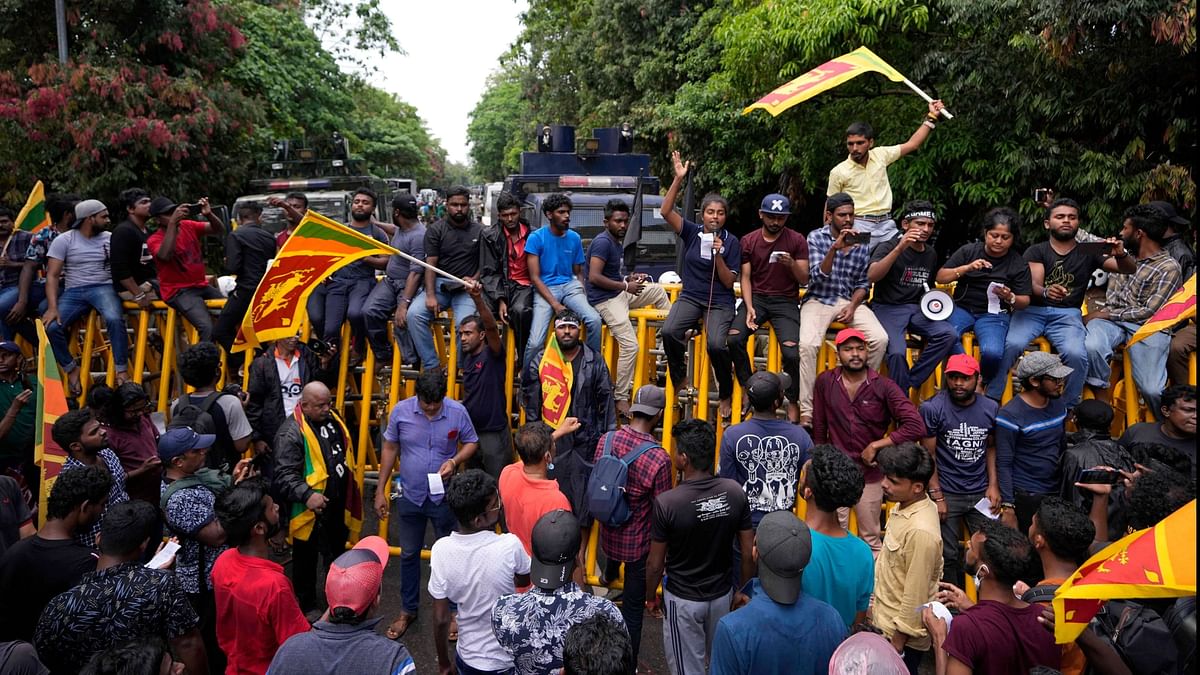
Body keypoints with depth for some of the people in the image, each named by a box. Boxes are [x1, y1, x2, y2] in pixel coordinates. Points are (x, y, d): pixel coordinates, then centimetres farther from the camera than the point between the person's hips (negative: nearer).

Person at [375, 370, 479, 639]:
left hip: (444, 496, -1)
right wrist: (380, 490, 1)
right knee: (409, 554, 17)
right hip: (410, 496, 1)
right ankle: (408, 610, 36)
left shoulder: (457, 412, -15)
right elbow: (389, 449, -1)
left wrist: (455, 460, -21)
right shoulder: (401, 411, -13)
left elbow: (471, 443, 0)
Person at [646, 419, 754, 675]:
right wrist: (745, 591, 11)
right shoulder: (735, 492, -15)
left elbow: (655, 564, -14)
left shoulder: (666, 503, -26)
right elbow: (749, 553, -5)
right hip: (722, 596, 4)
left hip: (682, 600, -3)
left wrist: (651, 596, 5)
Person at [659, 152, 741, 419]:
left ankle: (726, 395, -1)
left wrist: (718, 254, -16)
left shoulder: (731, 242, -1)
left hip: (720, 302, -2)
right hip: (690, 296, 2)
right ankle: (680, 379, 0)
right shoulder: (692, 232, 4)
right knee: (669, 331, -28)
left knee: (716, 344, -28)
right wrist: (678, 179, -16)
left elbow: (728, 282, -3)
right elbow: (666, 211, -10)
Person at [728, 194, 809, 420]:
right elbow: (745, 278, 4)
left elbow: (804, 279, 3)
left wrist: (792, 264, -18)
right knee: (734, 338, -26)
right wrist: (749, 307, -11)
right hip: (756, 298, 2)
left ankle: (793, 402, 1)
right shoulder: (748, 241, 8)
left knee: (791, 352, -24)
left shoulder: (797, 240, 4)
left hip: (785, 301, -1)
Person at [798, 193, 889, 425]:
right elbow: (817, 277, -12)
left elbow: (863, 283, 10)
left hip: (850, 301, 3)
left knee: (880, 339, -21)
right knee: (808, 344, -29)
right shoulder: (816, 237, -1)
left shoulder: (862, 243, 7)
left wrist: (852, 306, -8)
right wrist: (834, 248, -24)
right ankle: (806, 410, -23)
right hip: (819, 300, -3)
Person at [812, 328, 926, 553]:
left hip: (870, 474, 0)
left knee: (871, 540, 13)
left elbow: (916, 427, -16)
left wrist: (876, 445, -14)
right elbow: (819, 429, 4)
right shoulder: (825, 382, -5)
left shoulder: (883, 386, -9)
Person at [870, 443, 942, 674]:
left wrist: (898, 642, -17)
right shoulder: (904, 505, -3)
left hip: (900, 632, -8)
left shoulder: (920, 531, -30)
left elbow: (915, 596, -25)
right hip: (885, 621, 8)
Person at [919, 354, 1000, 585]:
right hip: (947, 494, -3)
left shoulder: (991, 408, 0)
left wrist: (993, 485, 1)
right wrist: (937, 496, -10)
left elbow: (990, 447, 11)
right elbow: (928, 455, -8)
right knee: (948, 556, 6)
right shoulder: (932, 408, -11)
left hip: (981, 493, 3)